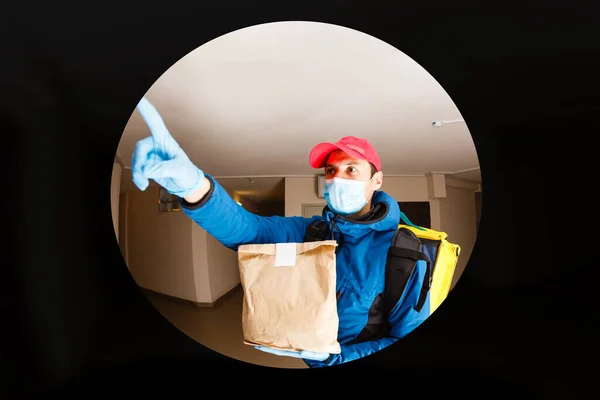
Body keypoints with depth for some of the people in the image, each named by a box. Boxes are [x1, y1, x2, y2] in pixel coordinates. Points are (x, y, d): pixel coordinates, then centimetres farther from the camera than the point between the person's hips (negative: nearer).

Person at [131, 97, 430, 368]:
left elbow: (410, 345, -14)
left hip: (354, 363, -2)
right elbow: (247, 229, -20)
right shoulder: (311, 230, -6)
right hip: (307, 356, 3)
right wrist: (193, 184, -37)